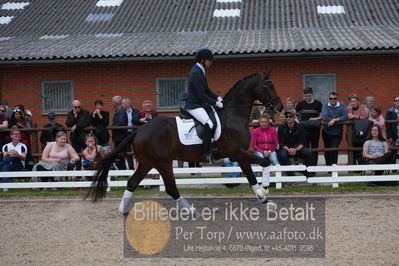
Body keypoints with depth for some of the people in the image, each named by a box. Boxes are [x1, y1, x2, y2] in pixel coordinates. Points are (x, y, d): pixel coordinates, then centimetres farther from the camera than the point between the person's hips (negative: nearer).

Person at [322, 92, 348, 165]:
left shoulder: (341, 105, -4)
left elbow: (345, 117, -14)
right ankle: (328, 166, 29)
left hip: (337, 133, -2)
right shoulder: (325, 106, -4)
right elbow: (325, 118, -20)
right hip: (326, 132, 2)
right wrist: (338, 119, -16)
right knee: (327, 151, 13)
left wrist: (335, 120, -23)